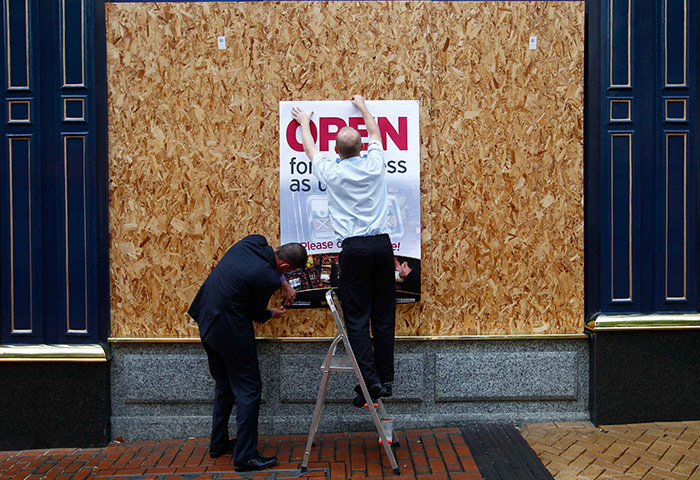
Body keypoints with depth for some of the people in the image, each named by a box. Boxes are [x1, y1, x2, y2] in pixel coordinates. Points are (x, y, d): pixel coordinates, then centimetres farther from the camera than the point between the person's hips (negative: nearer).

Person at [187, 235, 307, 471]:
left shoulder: (254, 241, -3)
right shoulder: (267, 279, -24)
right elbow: (257, 314, -6)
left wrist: (284, 283, 17)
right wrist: (273, 314, 14)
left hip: (206, 321, 10)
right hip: (230, 330, -10)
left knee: (224, 384, 22)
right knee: (248, 389, 2)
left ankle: (218, 443, 34)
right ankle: (245, 456, 7)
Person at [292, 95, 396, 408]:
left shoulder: (331, 172, -2)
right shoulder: (375, 164, 4)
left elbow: (310, 150, 20)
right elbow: (375, 133, 26)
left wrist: (304, 123, 39)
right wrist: (363, 107, 43)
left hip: (354, 248, -3)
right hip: (382, 244, 4)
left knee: (357, 319, -2)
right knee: (384, 317, 8)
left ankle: (370, 381, -8)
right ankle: (386, 379, 14)